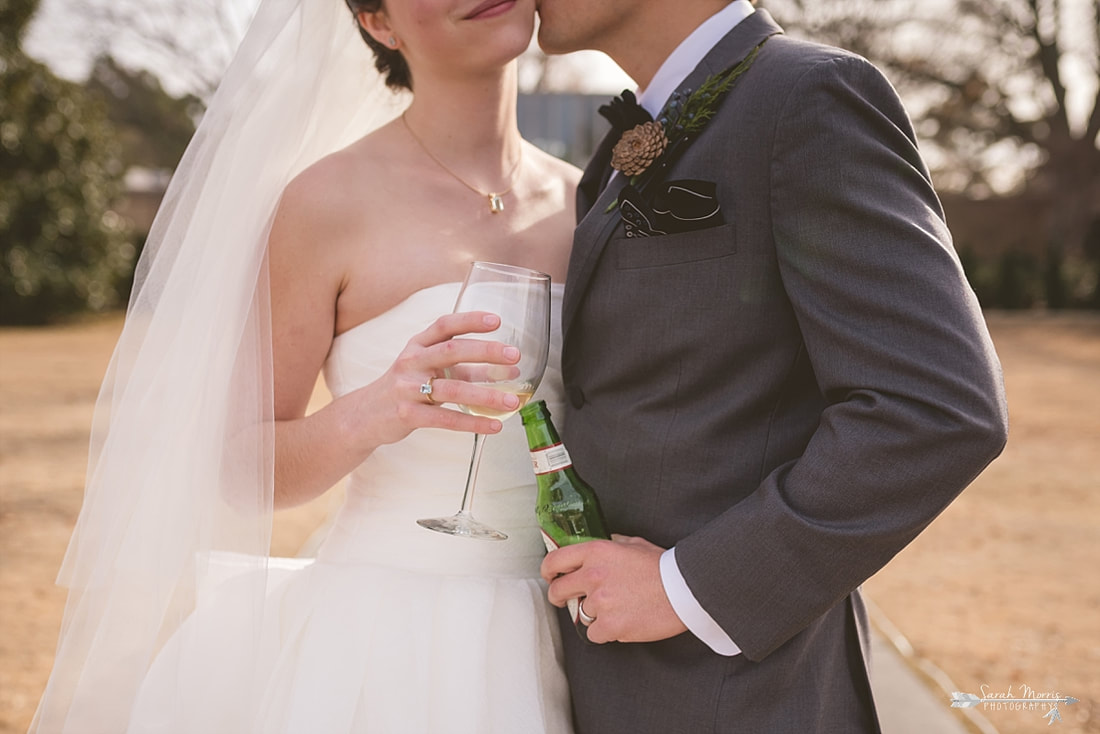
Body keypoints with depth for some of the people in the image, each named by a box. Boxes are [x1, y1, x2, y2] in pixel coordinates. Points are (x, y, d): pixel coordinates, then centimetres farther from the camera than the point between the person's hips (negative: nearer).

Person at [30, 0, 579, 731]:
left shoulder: (583, 202, 4)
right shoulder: (330, 200, -10)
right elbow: (241, 471, -5)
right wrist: (369, 415, -24)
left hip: (536, 651, 5)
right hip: (380, 644, -4)